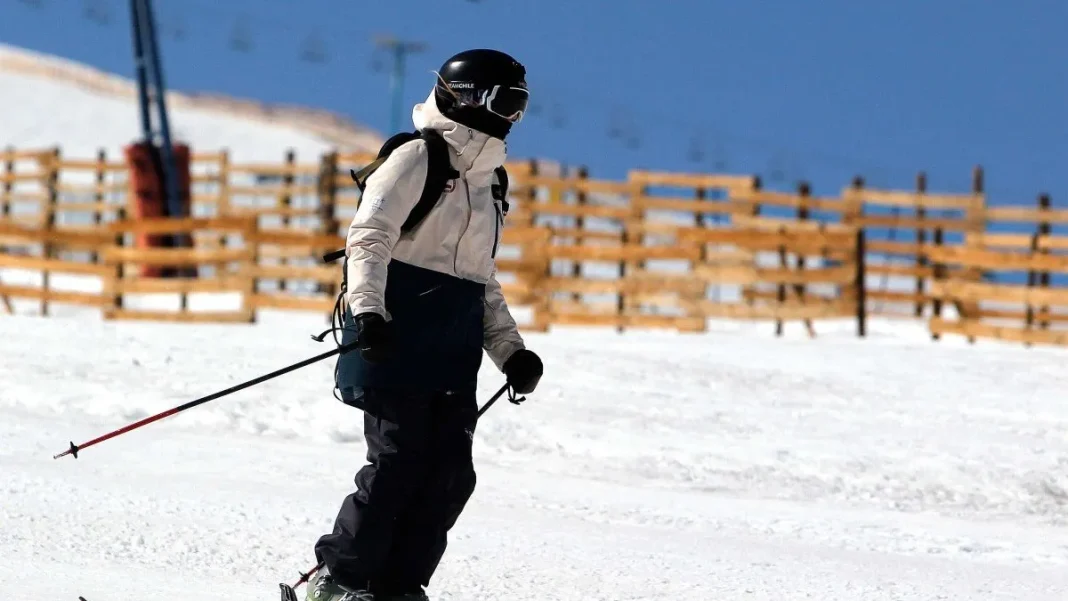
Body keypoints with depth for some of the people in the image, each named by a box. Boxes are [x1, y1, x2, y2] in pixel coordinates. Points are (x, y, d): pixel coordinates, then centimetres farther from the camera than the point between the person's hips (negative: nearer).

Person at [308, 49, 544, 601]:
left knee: (451, 471, -2)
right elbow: (369, 235, -13)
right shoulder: (417, 160, -2)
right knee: (398, 461, -12)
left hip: (453, 357, 8)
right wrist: (367, 308, -28)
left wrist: (510, 349, 16)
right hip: (395, 344, -8)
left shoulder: (484, 184, 24)